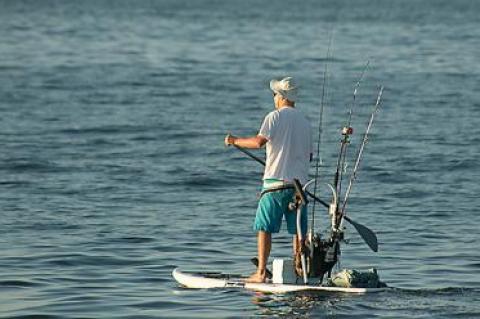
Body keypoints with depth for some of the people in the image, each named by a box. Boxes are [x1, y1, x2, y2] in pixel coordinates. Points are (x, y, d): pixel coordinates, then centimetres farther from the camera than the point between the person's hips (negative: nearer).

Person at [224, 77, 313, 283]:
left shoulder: (275, 117, -5)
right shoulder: (305, 122, 14)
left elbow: (259, 141, -17)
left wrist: (235, 141, -4)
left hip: (276, 182, -6)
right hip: (300, 182, 6)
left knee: (264, 228, -2)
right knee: (299, 230, 8)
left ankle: (261, 272, -8)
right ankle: (299, 270, 7)